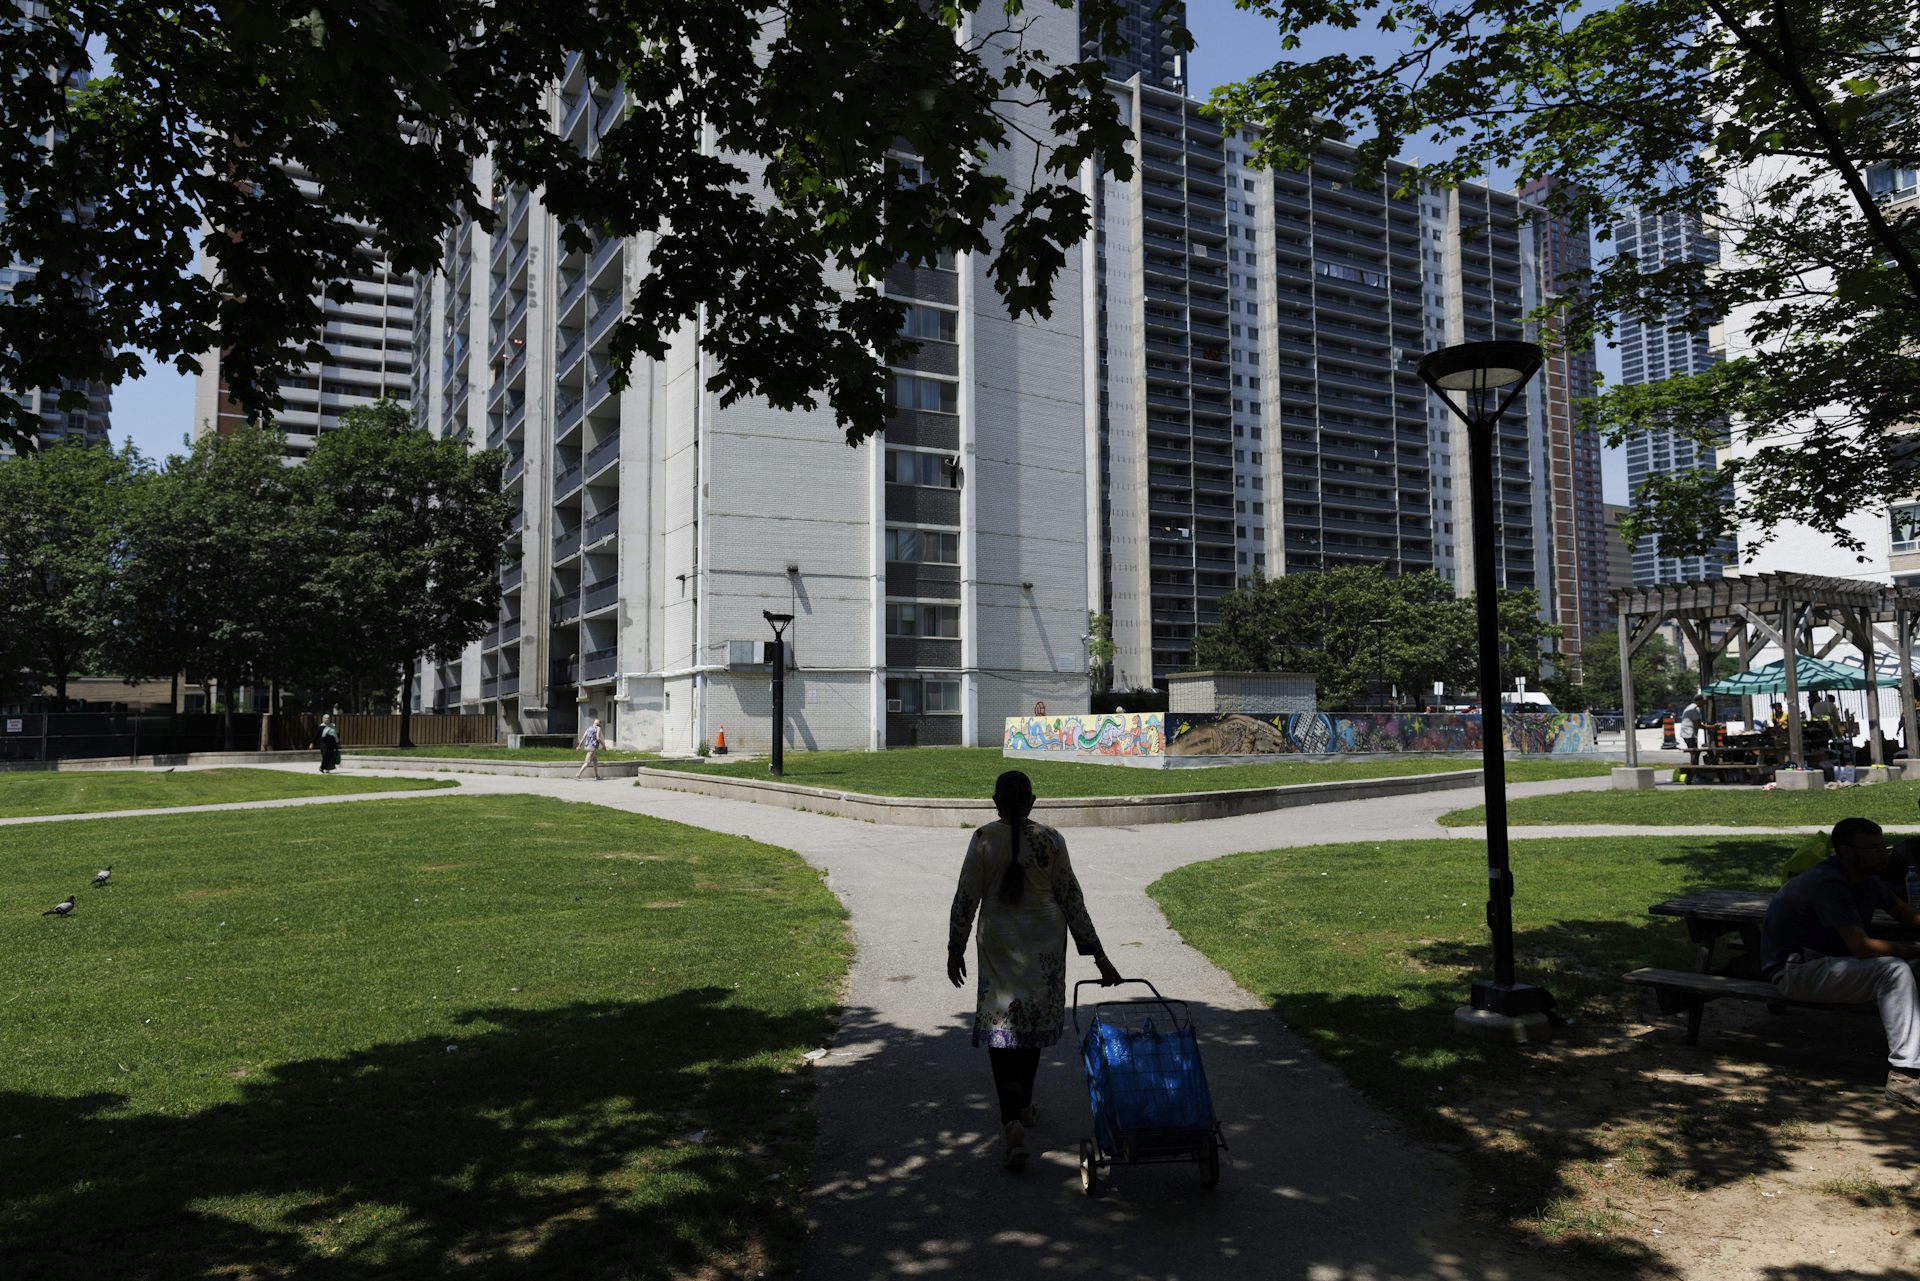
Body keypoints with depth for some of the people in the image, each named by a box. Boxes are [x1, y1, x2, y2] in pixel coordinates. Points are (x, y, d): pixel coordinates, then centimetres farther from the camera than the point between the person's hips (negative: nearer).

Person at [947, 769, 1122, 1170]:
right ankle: (1023, 1107, 33)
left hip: (999, 945, -2)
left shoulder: (984, 840, -9)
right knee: (1032, 1024, 19)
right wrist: (1098, 955, 3)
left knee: (1000, 1027, 1)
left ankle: (1013, 1121, -15)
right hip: (1045, 945, 2)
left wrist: (955, 949, 6)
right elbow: (1071, 900, -3)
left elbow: (966, 899, -6)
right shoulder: (1050, 841, -5)